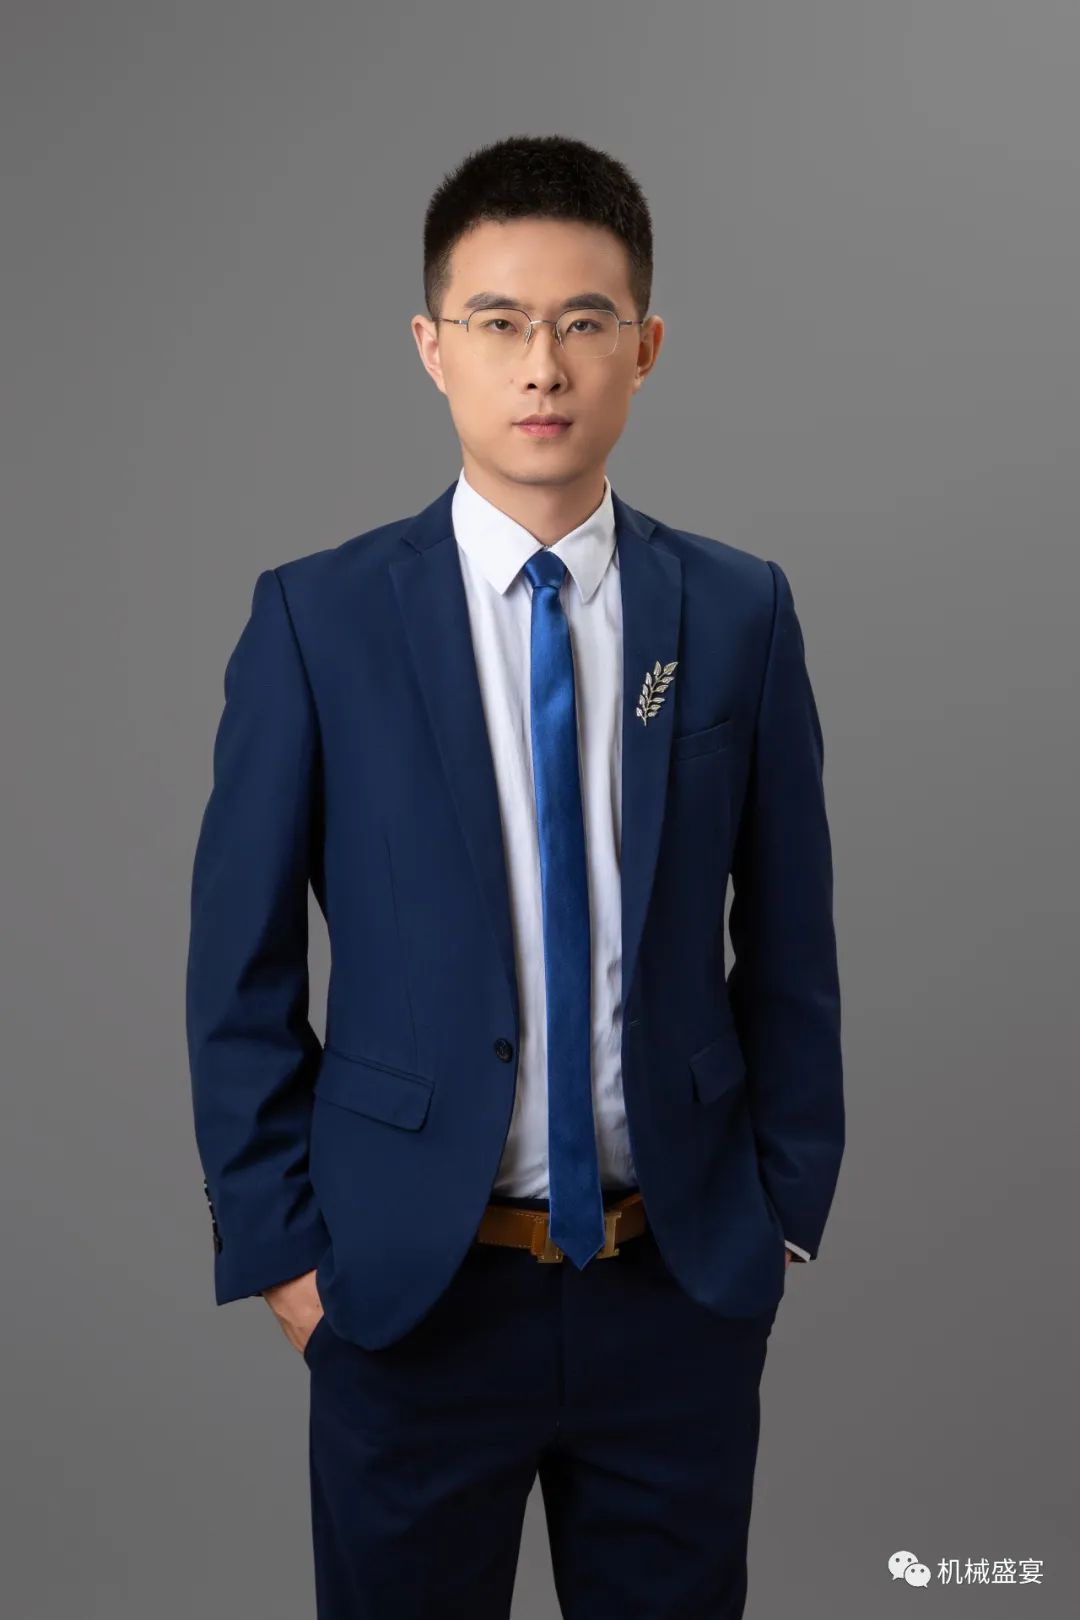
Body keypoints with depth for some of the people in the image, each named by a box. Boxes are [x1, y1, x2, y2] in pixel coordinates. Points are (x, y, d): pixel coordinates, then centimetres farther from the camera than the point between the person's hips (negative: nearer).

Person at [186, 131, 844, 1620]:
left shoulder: (740, 613, -1)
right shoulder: (315, 619, -6)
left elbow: (789, 938, 4)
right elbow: (240, 966, -3)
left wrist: (787, 1207, 4)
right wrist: (278, 1246, -4)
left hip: (686, 1284, 2)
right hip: (408, 1284, -1)